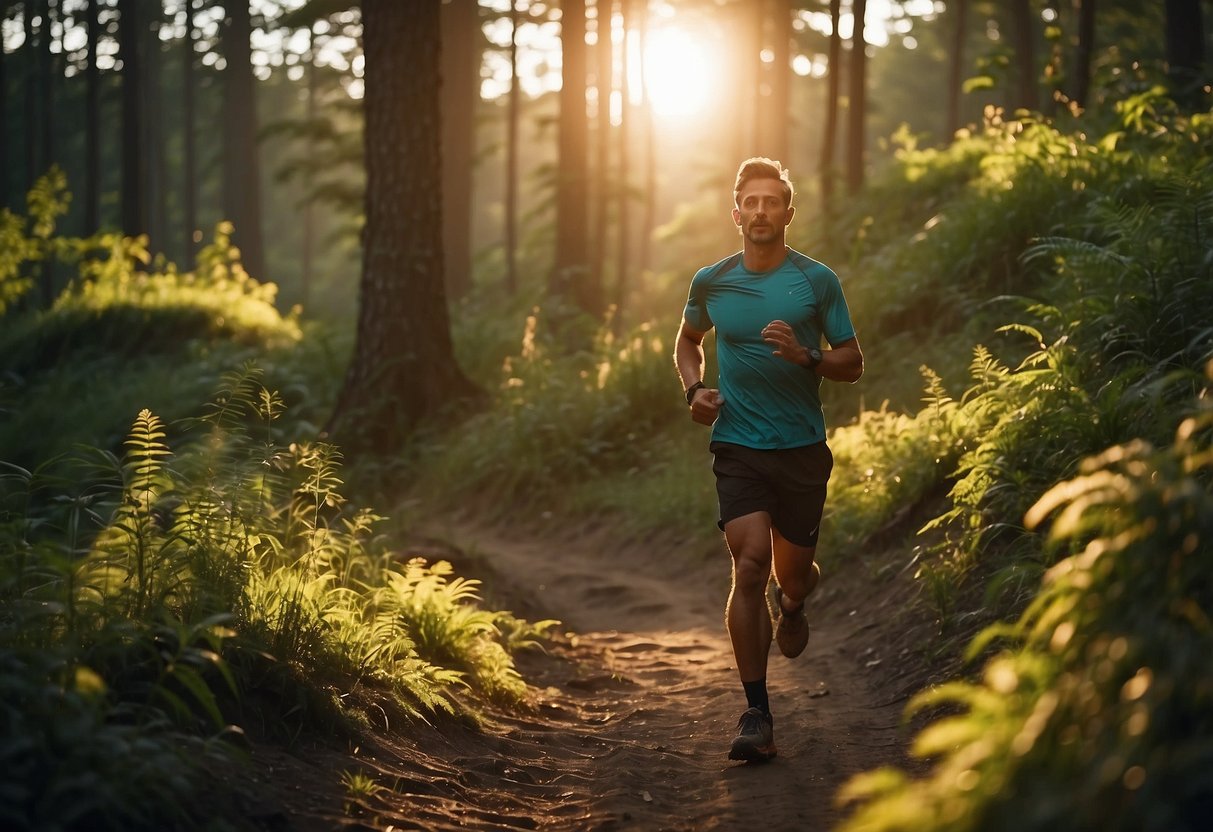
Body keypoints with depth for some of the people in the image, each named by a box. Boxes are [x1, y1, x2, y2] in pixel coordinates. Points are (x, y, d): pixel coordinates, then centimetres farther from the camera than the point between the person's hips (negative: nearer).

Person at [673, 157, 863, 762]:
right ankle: (756, 714, -12)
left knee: (793, 571, 10)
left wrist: (806, 357, -16)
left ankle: (792, 603, 52)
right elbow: (687, 341, 23)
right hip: (737, 446, 0)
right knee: (750, 564, -16)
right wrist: (694, 389, 3)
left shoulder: (817, 281, 0)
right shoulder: (710, 283, 4)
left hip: (802, 448, 0)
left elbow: (853, 362, 4)